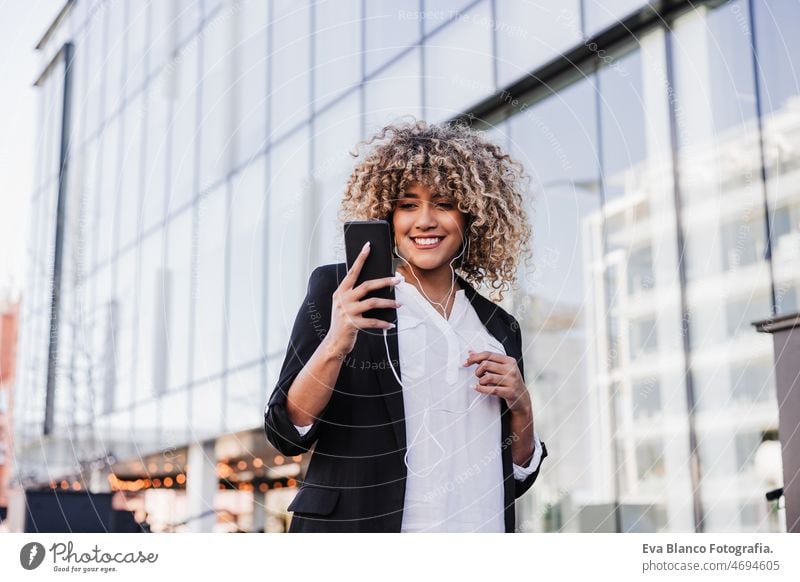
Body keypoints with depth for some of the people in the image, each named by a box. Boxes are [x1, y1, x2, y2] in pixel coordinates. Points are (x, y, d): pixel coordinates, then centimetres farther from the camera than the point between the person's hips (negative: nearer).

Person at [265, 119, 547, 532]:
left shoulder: (500, 328, 9)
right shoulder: (336, 290, 0)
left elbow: (516, 477, 14)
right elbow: (286, 434, -7)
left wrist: (521, 407, -3)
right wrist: (335, 345, -21)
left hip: (478, 527, 3)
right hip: (356, 524, -3)